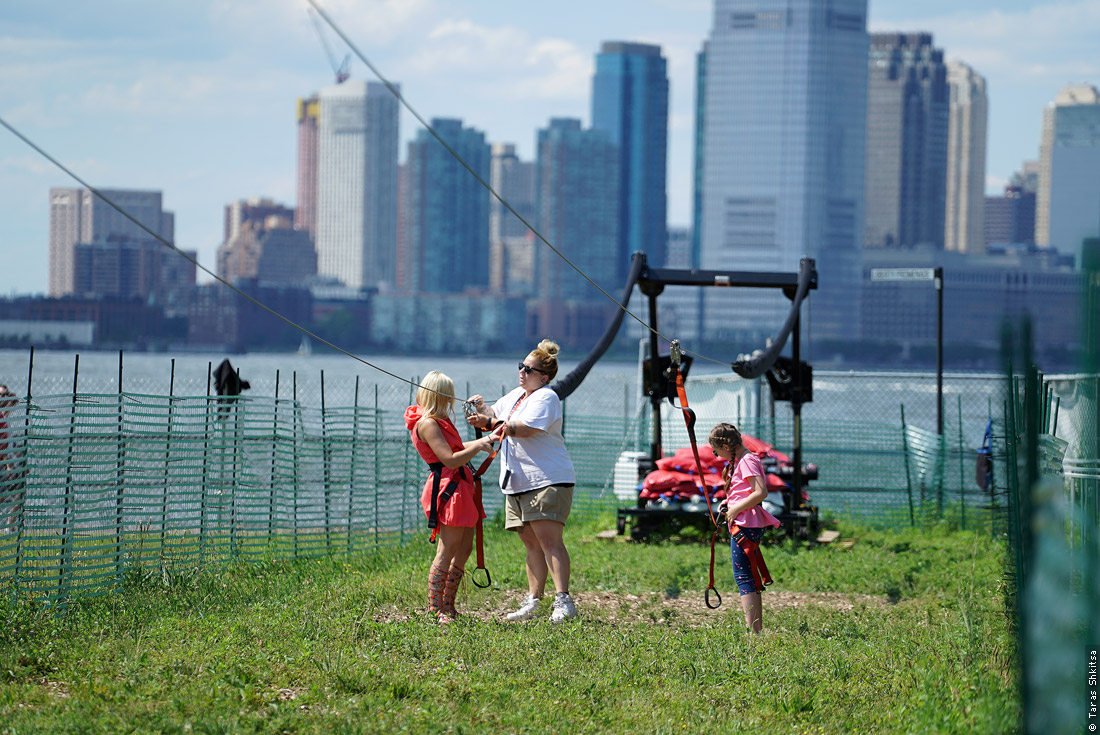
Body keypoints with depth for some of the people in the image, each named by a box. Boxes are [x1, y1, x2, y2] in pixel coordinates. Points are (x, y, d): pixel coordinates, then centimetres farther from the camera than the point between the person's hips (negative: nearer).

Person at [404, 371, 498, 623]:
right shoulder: (427, 423, -14)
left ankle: (448, 607, 16)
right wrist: (478, 446, -15)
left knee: (464, 549, 11)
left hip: (461, 487, 10)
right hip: (447, 489, -10)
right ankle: (435, 610, -8)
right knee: (447, 550, -10)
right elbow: (450, 459, -20)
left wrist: (481, 442, 21)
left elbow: (457, 448, 30)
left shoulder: (439, 420, 19)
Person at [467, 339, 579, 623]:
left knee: (549, 539, -16)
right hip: (518, 483, 9)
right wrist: (483, 409, 6)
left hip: (548, 482, -9)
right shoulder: (516, 395, 19)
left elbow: (525, 429, -21)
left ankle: (563, 601, -21)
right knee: (532, 543, 9)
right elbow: (495, 416, 29)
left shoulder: (545, 397, -8)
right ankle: (533, 601, 12)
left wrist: (490, 424, -20)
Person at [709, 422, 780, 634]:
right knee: (750, 577, 13)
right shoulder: (741, 460, 16)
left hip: (745, 525, -11)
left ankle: (752, 630, -15)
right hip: (745, 525, 11)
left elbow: (761, 492, -23)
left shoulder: (746, 461, -14)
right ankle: (758, 628, 16)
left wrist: (736, 509, -17)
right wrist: (729, 503, 14)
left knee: (743, 577, -11)